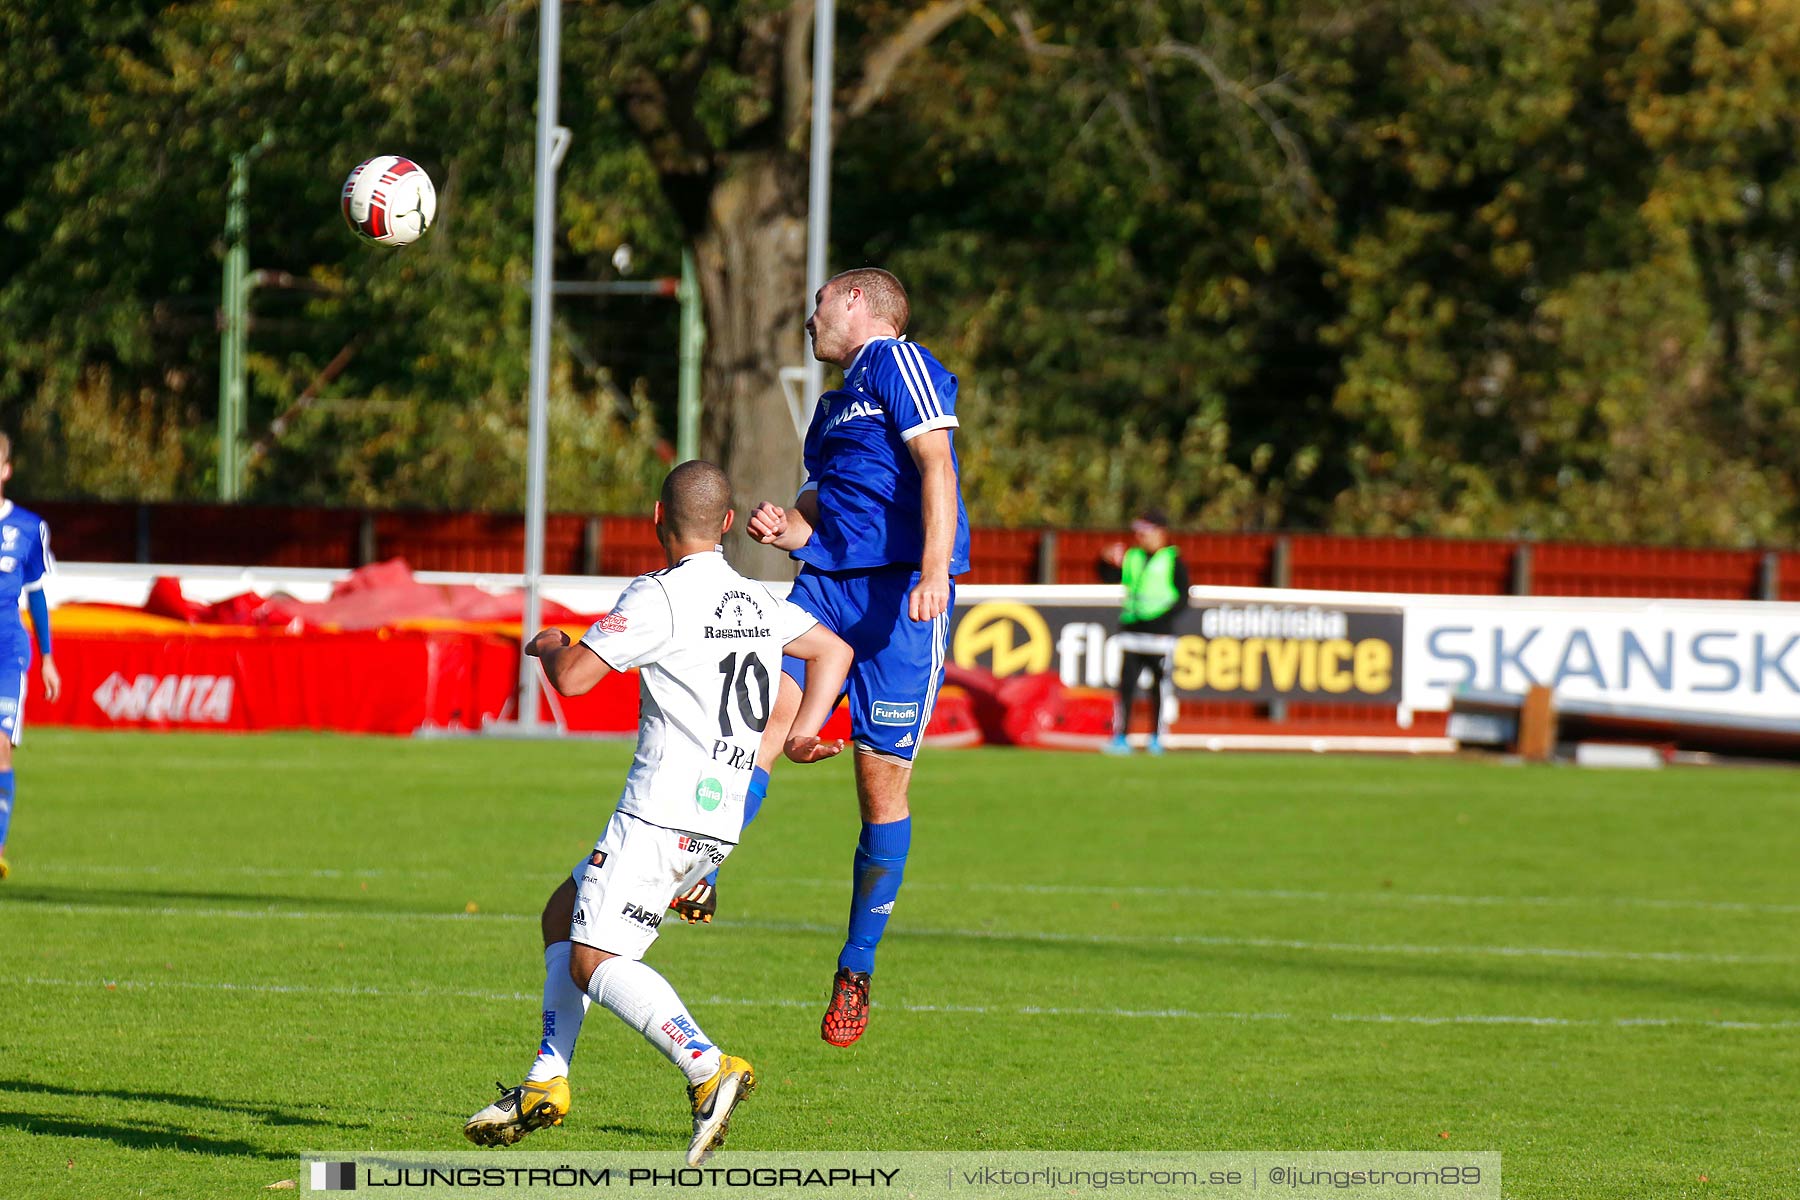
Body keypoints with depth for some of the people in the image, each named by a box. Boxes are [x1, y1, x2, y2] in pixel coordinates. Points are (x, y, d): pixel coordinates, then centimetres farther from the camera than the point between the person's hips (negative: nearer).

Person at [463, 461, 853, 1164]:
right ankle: (545, 1086, 19)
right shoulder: (758, 602, 14)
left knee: (593, 961, -13)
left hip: (662, 816, -9)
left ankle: (707, 1069, -29)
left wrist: (548, 646, 8)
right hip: (719, 821, 9)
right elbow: (834, 650, 28)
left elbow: (571, 678, -14)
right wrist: (803, 733, 22)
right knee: (563, 916, 21)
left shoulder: (660, 595, -10)